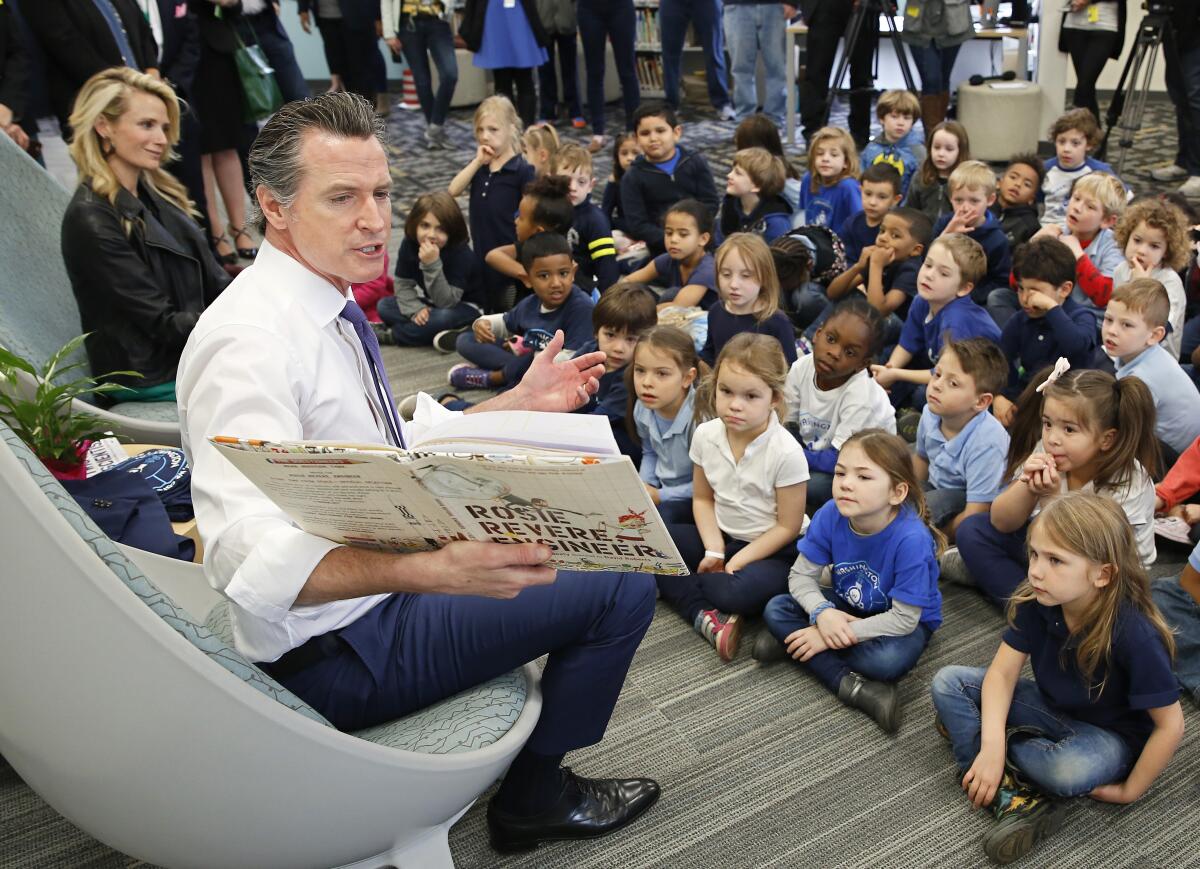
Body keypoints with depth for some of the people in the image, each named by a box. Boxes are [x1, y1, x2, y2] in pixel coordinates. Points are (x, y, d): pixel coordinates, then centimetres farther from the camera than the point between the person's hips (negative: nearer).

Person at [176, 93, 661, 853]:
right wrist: (431, 571, -49)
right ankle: (535, 799, 13)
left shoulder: (328, 310, 4)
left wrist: (520, 403, 4)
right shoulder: (251, 340, -25)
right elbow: (251, 558, -36)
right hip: (334, 653, -10)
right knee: (623, 589, -10)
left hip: (380, 590, 10)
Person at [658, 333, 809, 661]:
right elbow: (703, 499, 4)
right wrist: (714, 549, -11)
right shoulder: (706, 435, -8)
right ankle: (709, 618, -20)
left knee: (735, 592, -37)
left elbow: (788, 526, -15)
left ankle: (683, 583, -4)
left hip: (774, 548, -6)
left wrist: (736, 562, -19)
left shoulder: (786, 452, -23)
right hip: (722, 536, 6)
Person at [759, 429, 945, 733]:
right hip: (846, 606, 5)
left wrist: (834, 635, -28)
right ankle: (850, 684, -21)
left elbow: (904, 618, -28)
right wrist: (823, 613, -32)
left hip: (906, 620, -5)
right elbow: (801, 575, -11)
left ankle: (792, 642, -16)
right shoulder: (830, 515, -22)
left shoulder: (912, 539, -35)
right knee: (775, 609, -14)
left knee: (887, 660, -37)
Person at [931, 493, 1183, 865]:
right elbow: (1002, 671, -17)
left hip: (1111, 733, -4)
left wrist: (1129, 790, -14)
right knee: (948, 682, -13)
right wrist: (991, 745, -30)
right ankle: (1009, 794, -23)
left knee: (1073, 770, -39)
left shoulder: (1135, 634, -31)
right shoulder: (1036, 598, -19)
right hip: (1052, 707, 5)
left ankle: (967, 728, -12)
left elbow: (1170, 725, -22)